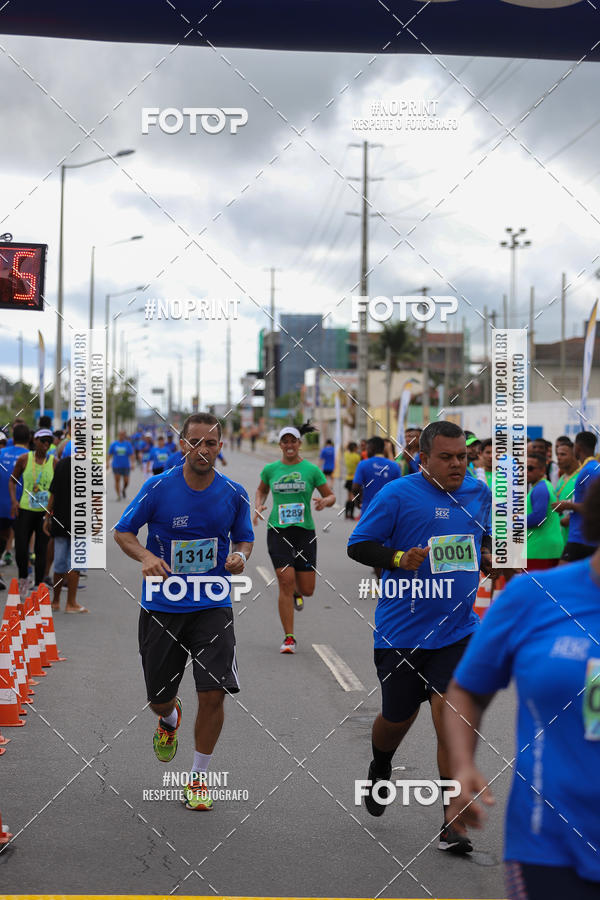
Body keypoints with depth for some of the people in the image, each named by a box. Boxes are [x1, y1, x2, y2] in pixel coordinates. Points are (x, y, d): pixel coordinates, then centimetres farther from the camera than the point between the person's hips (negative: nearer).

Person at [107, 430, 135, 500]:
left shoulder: (128, 444, 2)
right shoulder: (114, 444, 3)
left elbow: (132, 455, -1)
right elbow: (109, 454, 5)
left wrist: (132, 463, -12)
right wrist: (107, 463, -5)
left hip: (126, 466, 0)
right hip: (116, 466, 0)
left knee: (126, 481, 1)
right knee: (117, 481, -7)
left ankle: (124, 490, 32)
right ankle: (118, 495, -1)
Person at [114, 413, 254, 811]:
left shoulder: (234, 494, -2)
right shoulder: (158, 487, -8)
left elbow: (244, 538, 12)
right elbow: (123, 532, 1)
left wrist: (240, 557, -11)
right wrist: (146, 556, -19)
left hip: (212, 607, 0)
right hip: (161, 607, 0)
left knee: (213, 693, -12)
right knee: (159, 698, 10)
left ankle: (199, 777, 8)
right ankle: (170, 720, 50)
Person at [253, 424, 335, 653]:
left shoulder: (311, 470, 1)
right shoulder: (270, 469, 6)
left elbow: (331, 496, 9)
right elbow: (261, 490, 25)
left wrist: (324, 501, -14)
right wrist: (258, 506, 5)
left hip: (304, 531, 0)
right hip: (278, 531, 0)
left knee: (307, 590, 1)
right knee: (285, 581, -14)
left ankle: (296, 592, 42)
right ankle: (289, 638, -5)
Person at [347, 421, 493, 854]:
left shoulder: (479, 492, 6)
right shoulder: (398, 494, -10)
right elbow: (357, 545, -8)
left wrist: (486, 555, 4)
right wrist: (398, 558, -23)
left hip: (458, 629, 2)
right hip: (401, 632, -2)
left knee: (449, 712, -12)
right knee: (397, 718, 12)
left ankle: (453, 824, -5)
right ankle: (380, 769, 48)